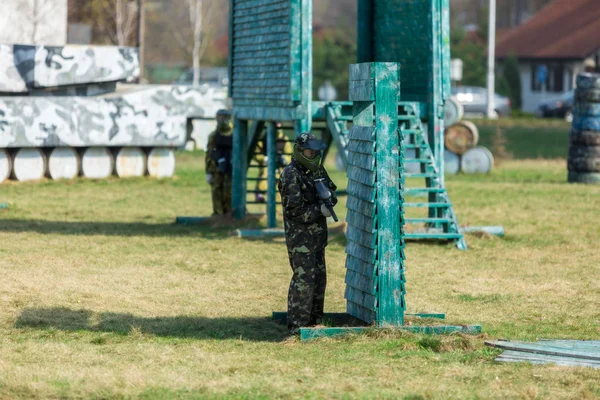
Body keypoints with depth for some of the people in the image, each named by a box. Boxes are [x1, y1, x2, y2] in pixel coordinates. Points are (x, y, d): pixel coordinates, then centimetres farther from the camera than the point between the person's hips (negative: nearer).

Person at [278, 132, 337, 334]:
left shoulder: (316, 169, 10)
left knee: (319, 278, 14)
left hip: (317, 234, 9)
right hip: (300, 237, -9)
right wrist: (319, 210, -22)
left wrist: (329, 195, -6)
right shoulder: (291, 175, -16)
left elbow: (331, 188, 17)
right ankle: (297, 325, -8)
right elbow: (294, 209, -20)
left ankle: (314, 320, 25)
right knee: (304, 280, -11)